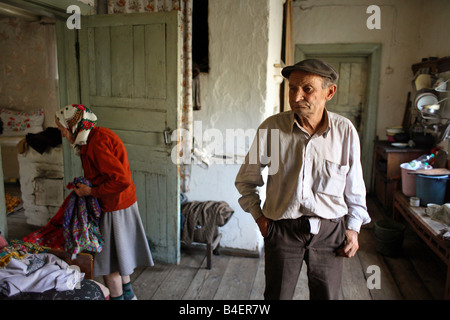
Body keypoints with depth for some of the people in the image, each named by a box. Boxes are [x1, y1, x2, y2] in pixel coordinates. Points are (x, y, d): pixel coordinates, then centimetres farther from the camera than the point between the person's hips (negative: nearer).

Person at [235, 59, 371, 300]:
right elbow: (245, 179, 3)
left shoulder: (345, 131, -7)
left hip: (330, 230, 1)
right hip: (282, 228, -1)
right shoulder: (271, 128, -10)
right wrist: (258, 216, 1)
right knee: (277, 294, 14)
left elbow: (354, 185, 6)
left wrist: (353, 227, 6)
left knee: (327, 295, 17)